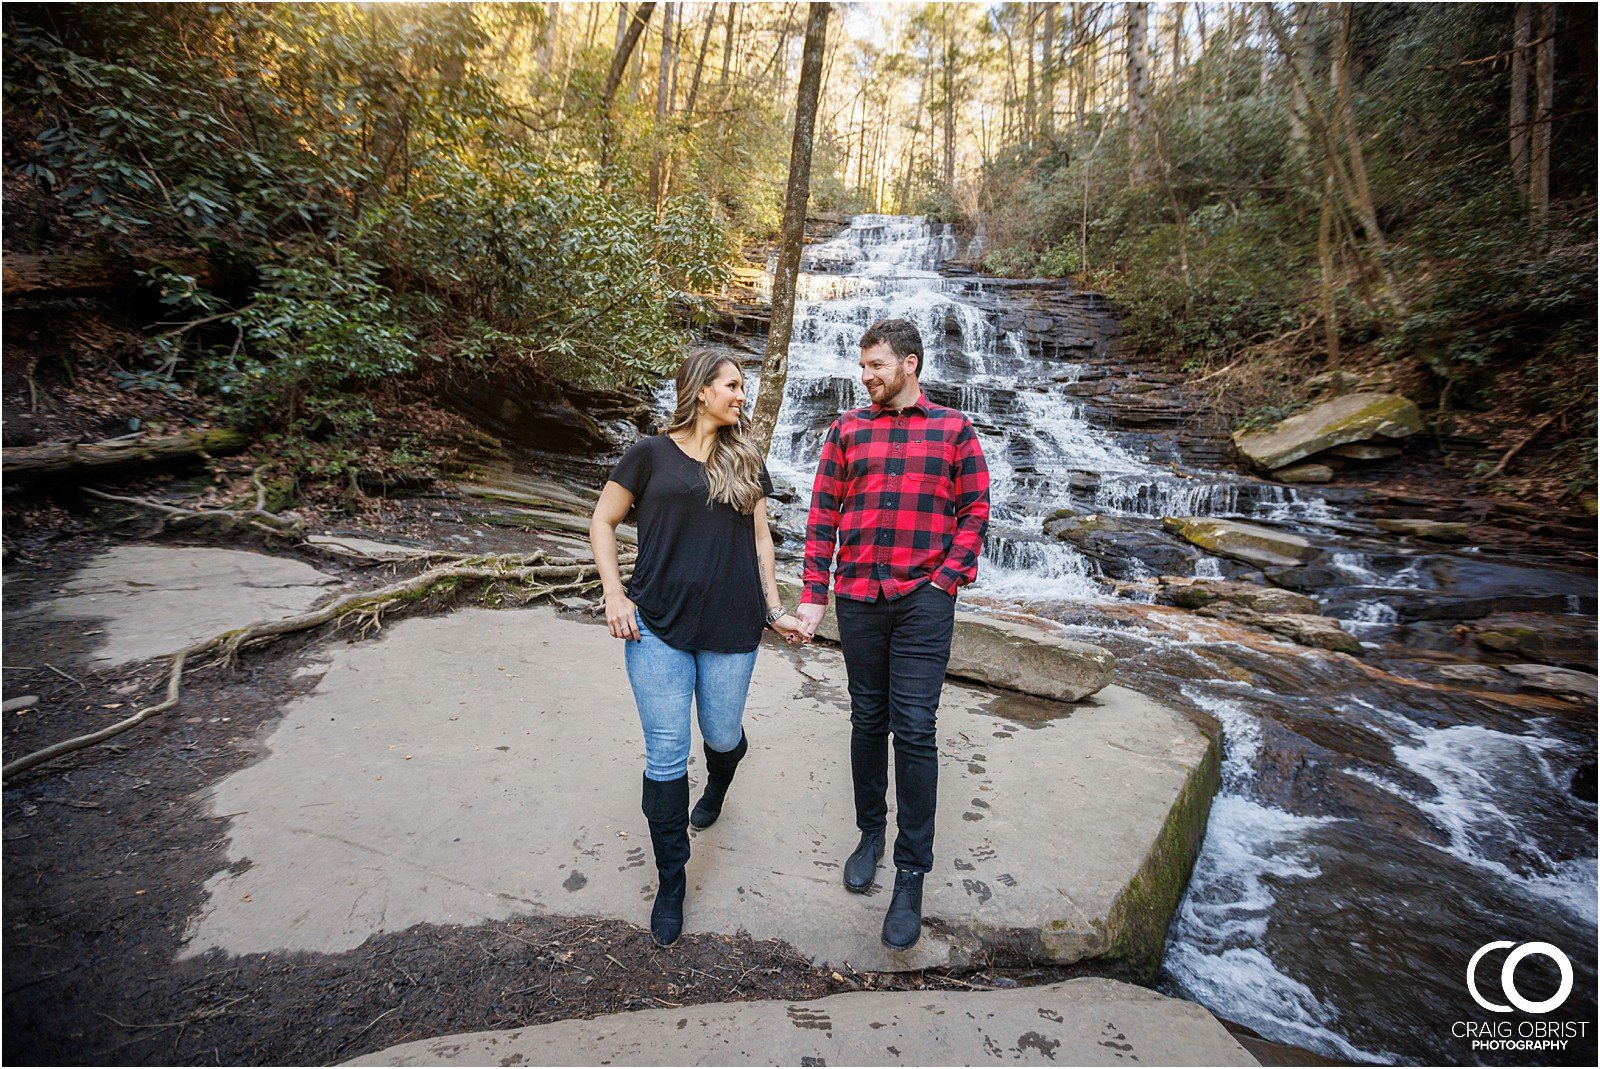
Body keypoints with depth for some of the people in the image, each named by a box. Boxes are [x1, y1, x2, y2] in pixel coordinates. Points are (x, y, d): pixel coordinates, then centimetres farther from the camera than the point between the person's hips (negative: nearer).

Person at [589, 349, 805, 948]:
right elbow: (603, 522, 6)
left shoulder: (745, 461, 10)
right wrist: (614, 595, -5)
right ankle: (670, 879, 20)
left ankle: (717, 786, 52)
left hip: (732, 628, 3)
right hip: (659, 627, -2)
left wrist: (775, 609, 6)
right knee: (665, 756, 1)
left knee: (723, 737, 14)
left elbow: (759, 538, 12)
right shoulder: (651, 455, 1)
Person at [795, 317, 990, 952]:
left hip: (924, 597, -2)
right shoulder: (846, 431, 8)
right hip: (858, 597, 3)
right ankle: (870, 832, 33)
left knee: (914, 729, -3)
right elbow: (823, 514, 5)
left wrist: (946, 579, -8)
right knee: (868, 720, 12)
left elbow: (974, 511, 4)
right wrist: (812, 595, 0)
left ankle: (911, 874, 10)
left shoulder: (954, 430, 4)